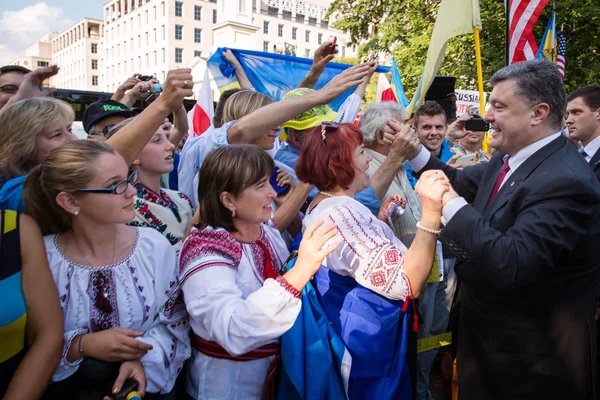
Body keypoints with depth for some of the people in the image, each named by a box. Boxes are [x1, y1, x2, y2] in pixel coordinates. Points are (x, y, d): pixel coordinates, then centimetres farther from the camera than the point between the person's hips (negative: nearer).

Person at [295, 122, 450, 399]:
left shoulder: (320, 206, 4)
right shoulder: (342, 212, -28)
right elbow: (408, 284, -34)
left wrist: (379, 220, 7)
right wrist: (431, 211, -39)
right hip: (370, 342, -10)